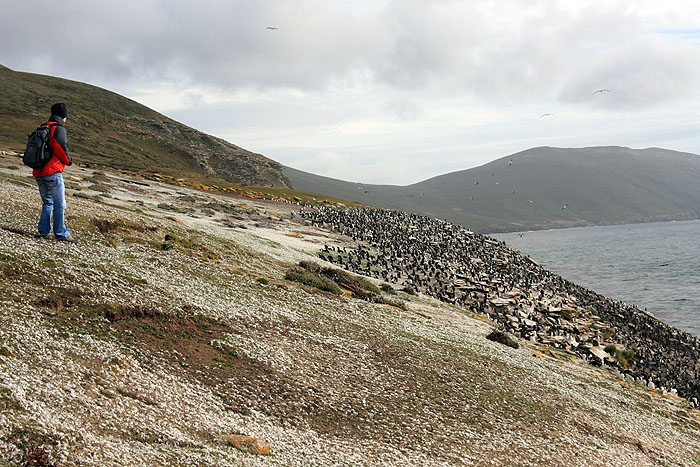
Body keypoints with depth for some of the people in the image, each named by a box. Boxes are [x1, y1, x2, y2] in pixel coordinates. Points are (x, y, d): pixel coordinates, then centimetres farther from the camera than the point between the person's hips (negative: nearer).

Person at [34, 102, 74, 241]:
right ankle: (60, 233, 0)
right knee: (60, 205, -2)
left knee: (47, 202, 18)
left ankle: (43, 230, 14)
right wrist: (68, 160, -4)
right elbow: (60, 146, -21)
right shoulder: (59, 129, -7)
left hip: (38, 173, 8)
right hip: (52, 172, -8)